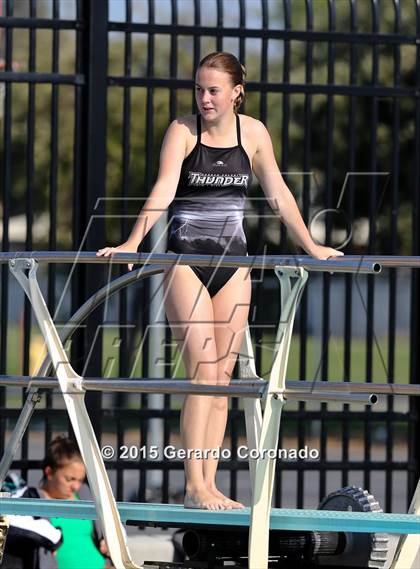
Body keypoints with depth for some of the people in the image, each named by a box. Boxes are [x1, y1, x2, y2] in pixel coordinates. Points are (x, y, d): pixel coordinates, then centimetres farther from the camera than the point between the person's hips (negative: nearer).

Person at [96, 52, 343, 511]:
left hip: (232, 260, 4)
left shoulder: (253, 133, 4)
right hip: (186, 258, -4)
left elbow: (278, 195, 13)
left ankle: (209, 485, 6)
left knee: (223, 377, 3)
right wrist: (133, 242, -33)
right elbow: (164, 189, -19)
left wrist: (312, 247, 16)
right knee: (203, 371, -13)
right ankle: (194, 486, -13)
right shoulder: (183, 130, -7)